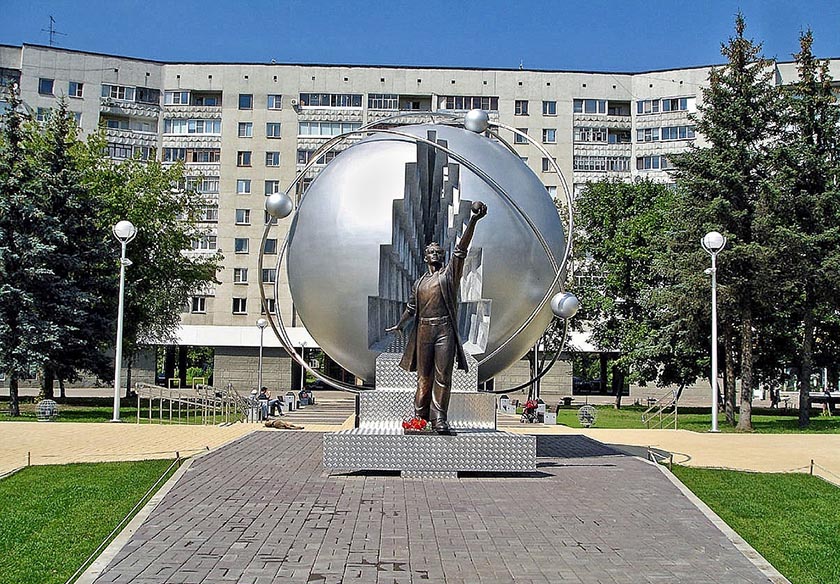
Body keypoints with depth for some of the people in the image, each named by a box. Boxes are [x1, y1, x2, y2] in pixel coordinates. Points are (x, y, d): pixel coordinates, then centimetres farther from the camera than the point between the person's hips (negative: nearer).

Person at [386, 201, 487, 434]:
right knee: (424, 377, 6)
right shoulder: (419, 283, 18)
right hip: (423, 331, 3)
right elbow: (411, 308, 32)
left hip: (444, 330, -3)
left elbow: (461, 249, -7)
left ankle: (439, 420, -4)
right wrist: (399, 325, 46)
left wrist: (472, 221, -21)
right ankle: (420, 416, 11)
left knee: (443, 377, -4)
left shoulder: (449, 273, 7)